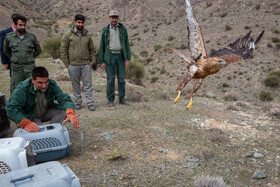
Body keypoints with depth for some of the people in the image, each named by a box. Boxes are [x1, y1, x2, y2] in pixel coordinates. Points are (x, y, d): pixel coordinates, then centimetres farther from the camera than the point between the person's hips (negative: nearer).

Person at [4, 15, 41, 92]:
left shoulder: (32, 37, 0)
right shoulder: (9, 37, 3)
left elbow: (38, 50, 14)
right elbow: (6, 51, 19)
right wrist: (13, 58, 13)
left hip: (30, 69, 0)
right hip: (16, 69, 1)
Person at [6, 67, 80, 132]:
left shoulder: (52, 85, -17)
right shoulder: (22, 89, -27)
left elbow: (64, 99, -22)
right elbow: (11, 109, -32)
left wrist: (71, 113, -45)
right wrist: (26, 123, -50)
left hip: (45, 113, 4)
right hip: (30, 117, -4)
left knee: (63, 110, -22)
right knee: (38, 130, -33)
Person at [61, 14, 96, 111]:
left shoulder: (87, 36, 11)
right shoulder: (68, 35, 2)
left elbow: (92, 50, 19)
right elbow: (63, 51, 1)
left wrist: (92, 60, 6)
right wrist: (67, 64, -3)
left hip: (86, 65, 2)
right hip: (73, 65, -2)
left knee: (88, 85, 1)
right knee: (75, 85, 7)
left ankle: (90, 103, 7)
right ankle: (77, 102, 19)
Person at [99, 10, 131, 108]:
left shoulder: (123, 29, 5)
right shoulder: (105, 30, 3)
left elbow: (126, 44, 4)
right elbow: (102, 46, 4)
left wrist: (127, 59, -3)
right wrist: (102, 61, -1)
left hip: (120, 56, 1)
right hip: (110, 56, -1)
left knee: (121, 78, 3)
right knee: (110, 79, 0)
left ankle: (122, 98, 15)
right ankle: (110, 100, 10)